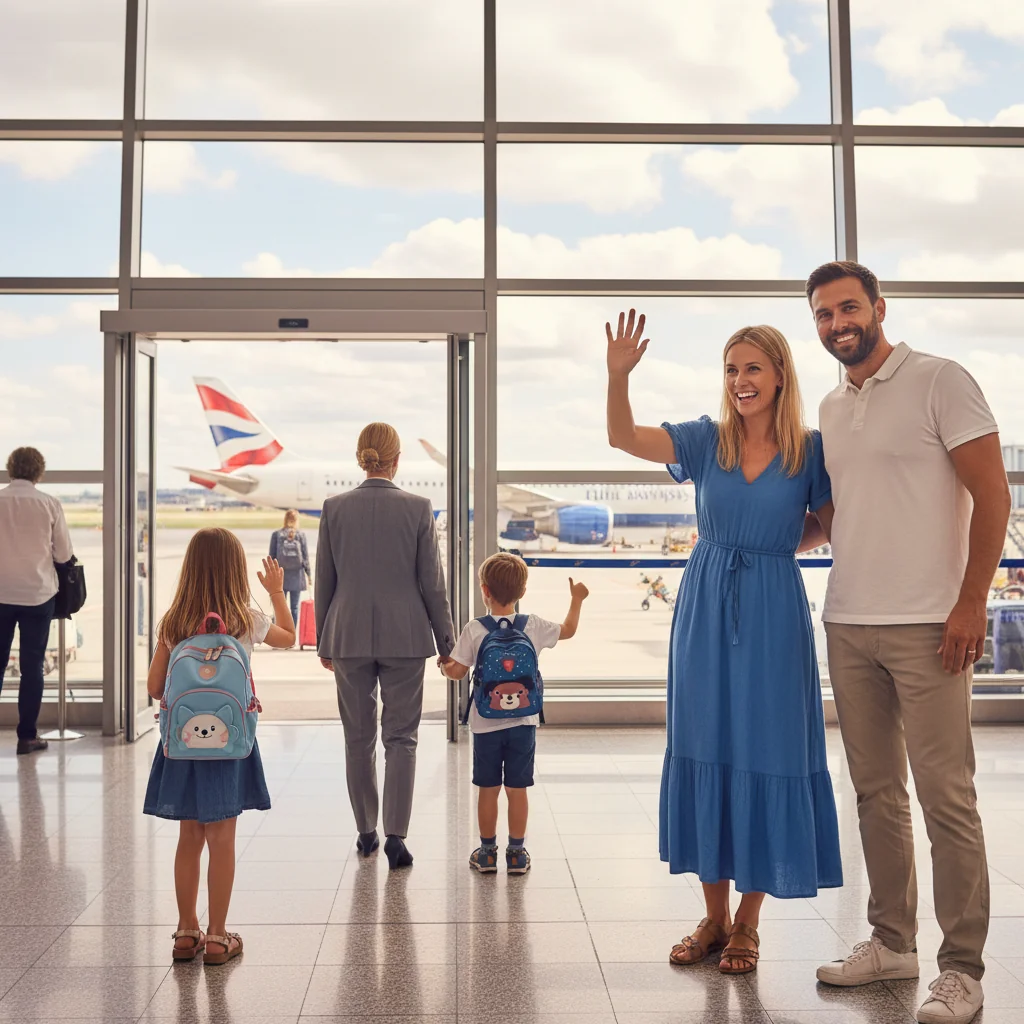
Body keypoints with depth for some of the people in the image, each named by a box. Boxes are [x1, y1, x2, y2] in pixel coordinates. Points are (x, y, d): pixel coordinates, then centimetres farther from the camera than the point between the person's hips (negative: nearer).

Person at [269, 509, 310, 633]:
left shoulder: (276, 534, -2)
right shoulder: (301, 535, -3)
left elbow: (272, 556, -1)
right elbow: (305, 555, -1)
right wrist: (307, 573, 7)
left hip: (281, 575, 0)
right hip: (297, 575, 0)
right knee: (294, 607, 5)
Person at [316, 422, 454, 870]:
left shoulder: (335, 508, -2)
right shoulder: (418, 509, -6)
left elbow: (324, 581, 3)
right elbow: (432, 583, -3)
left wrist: (323, 641, 14)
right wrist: (446, 641, 6)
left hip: (349, 636, 2)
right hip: (404, 638, -2)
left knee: (359, 738, 13)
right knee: (400, 737, 4)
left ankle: (366, 832, 23)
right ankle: (395, 835, -4)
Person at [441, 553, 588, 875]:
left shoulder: (474, 630, -9)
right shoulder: (533, 626, -3)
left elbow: (457, 672, -5)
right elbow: (568, 630, 14)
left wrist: (443, 665, 17)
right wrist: (576, 600, 29)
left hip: (486, 724, -1)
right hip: (523, 722, 1)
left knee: (488, 789, 9)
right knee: (517, 789, 8)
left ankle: (487, 851, 19)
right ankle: (516, 853, 16)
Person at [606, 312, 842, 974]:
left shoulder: (811, 449, -1)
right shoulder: (707, 440, 2)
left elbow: (826, 528, 8)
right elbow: (623, 437, -11)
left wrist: (775, 544, -7)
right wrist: (619, 373, -25)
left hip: (773, 614, -2)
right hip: (705, 607, 2)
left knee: (766, 756, 1)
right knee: (704, 756, 7)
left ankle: (748, 923, 18)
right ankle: (715, 915, 23)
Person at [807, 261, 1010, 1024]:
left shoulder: (940, 382, -4)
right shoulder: (832, 408, 15)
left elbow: (993, 495, -8)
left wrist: (971, 604, -14)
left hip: (927, 628, -6)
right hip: (848, 625, 6)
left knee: (946, 798, -2)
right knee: (877, 793, 12)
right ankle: (892, 942, 23)